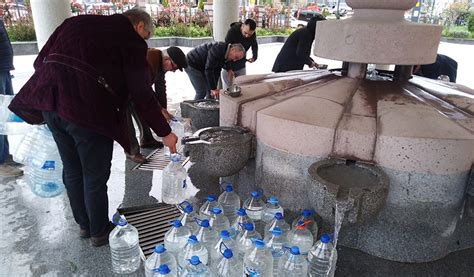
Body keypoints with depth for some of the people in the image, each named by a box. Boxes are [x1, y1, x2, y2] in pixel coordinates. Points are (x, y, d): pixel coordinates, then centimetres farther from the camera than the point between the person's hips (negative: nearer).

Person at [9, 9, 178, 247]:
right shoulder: (131, 40, 1)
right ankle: (99, 232, 29)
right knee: (95, 177, 10)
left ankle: (84, 225, 39)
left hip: (52, 102, 7)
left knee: (72, 171, 21)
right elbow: (142, 94, -5)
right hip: (89, 111, -7)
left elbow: (41, 61, 18)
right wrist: (164, 133, 1)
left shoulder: (77, 22, 21)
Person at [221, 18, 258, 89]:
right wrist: (228, 68, -28)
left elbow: (255, 46, 11)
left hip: (241, 67, 5)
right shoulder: (232, 32, -24)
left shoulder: (253, 35, -10)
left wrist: (254, 56, -9)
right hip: (228, 66, -4)